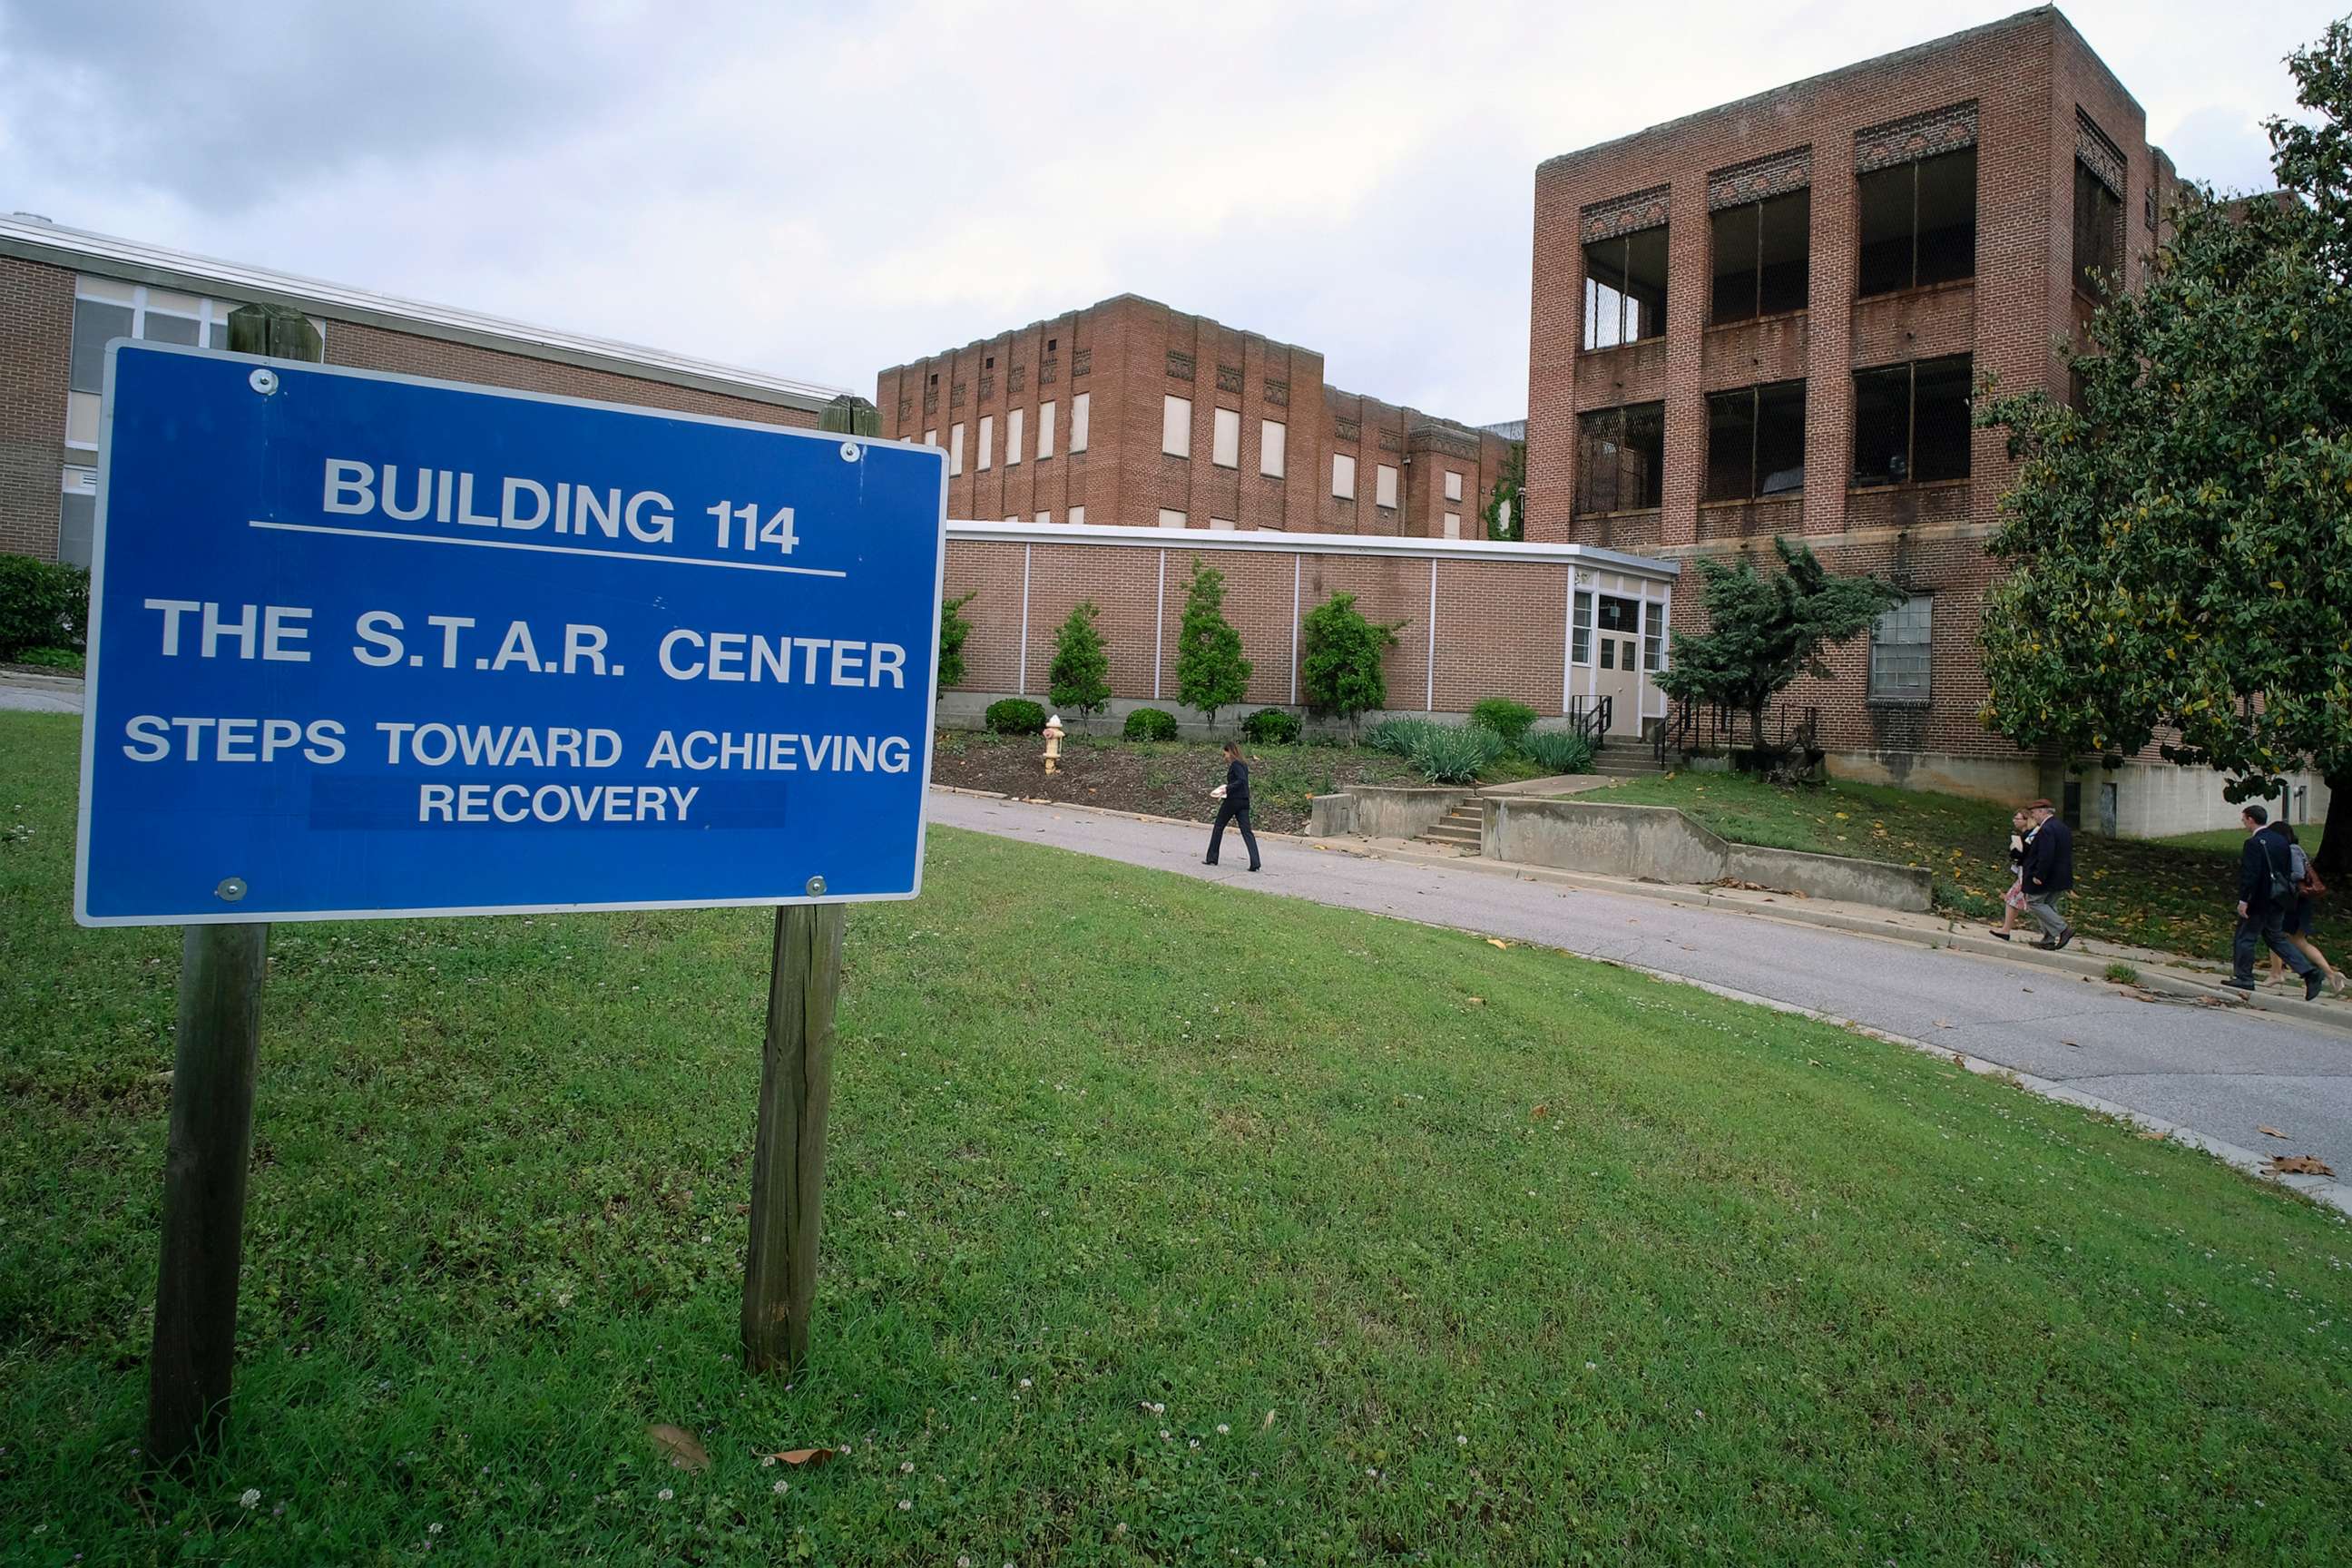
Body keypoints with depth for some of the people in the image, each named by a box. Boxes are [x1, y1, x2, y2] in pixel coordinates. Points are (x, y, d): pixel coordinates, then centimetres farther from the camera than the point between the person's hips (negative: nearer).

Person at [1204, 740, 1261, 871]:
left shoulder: (1235, 764, -11)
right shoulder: (1243, 765, 15)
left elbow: (1242, 780, -23)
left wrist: (1227, 788, -21)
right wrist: (1226, 789, 22)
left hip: (1233, 800, -8)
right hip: (1244, 801, 8)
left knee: (1218, 827, 10)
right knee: (1247, 831, 0)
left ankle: (1212, 858, 18)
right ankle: (1255, 863, -13)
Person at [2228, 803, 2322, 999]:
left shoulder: (2254, 843, -17)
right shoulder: (2281, 840, 9)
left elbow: (2250, 874, -22)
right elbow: (2288, 870, 15)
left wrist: (2244, 900, -19)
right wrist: (2283, 893, 22)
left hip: (2259, 900, -9)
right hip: (2278, 900, 9)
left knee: (2245, 938, 3)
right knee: (2275, 937, 16)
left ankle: (2243, 978, 9)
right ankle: (2308, 971, 6)